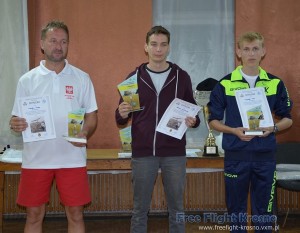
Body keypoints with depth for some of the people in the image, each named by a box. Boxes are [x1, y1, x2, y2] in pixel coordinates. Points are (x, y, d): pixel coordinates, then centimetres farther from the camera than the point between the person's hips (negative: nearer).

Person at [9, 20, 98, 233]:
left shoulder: (81, 78, 3)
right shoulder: (27, 80, 4)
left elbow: (92, 116, 5)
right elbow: (17, 118, 6)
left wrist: (85, 133, -16)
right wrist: (15, 125, -18)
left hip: (72, 158, 0)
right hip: (36, 159, 1)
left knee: (75, 214, 6)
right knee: (34, 215, 10)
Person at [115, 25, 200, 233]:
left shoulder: (181, 77, 3)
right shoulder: (134, 77, 3)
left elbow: (193, 111, 9)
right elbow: (121, 120, 6)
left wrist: (193, 121, -14)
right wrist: (122, 114, -17)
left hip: (174, 153, 0)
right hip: (143, 153, 0)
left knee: (176, 209, 10)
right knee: (140, 209, 9)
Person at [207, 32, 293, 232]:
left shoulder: (275, 83, 3)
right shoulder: (225, 84, -2)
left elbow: (287, 119, 9)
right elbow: (214, 120, 3)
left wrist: (273, 128, -12)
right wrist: (234, 131, -15)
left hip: (265, 156, 1)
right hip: (235, 156, -1)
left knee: (264, 210, 10)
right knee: (236, 210, 11)